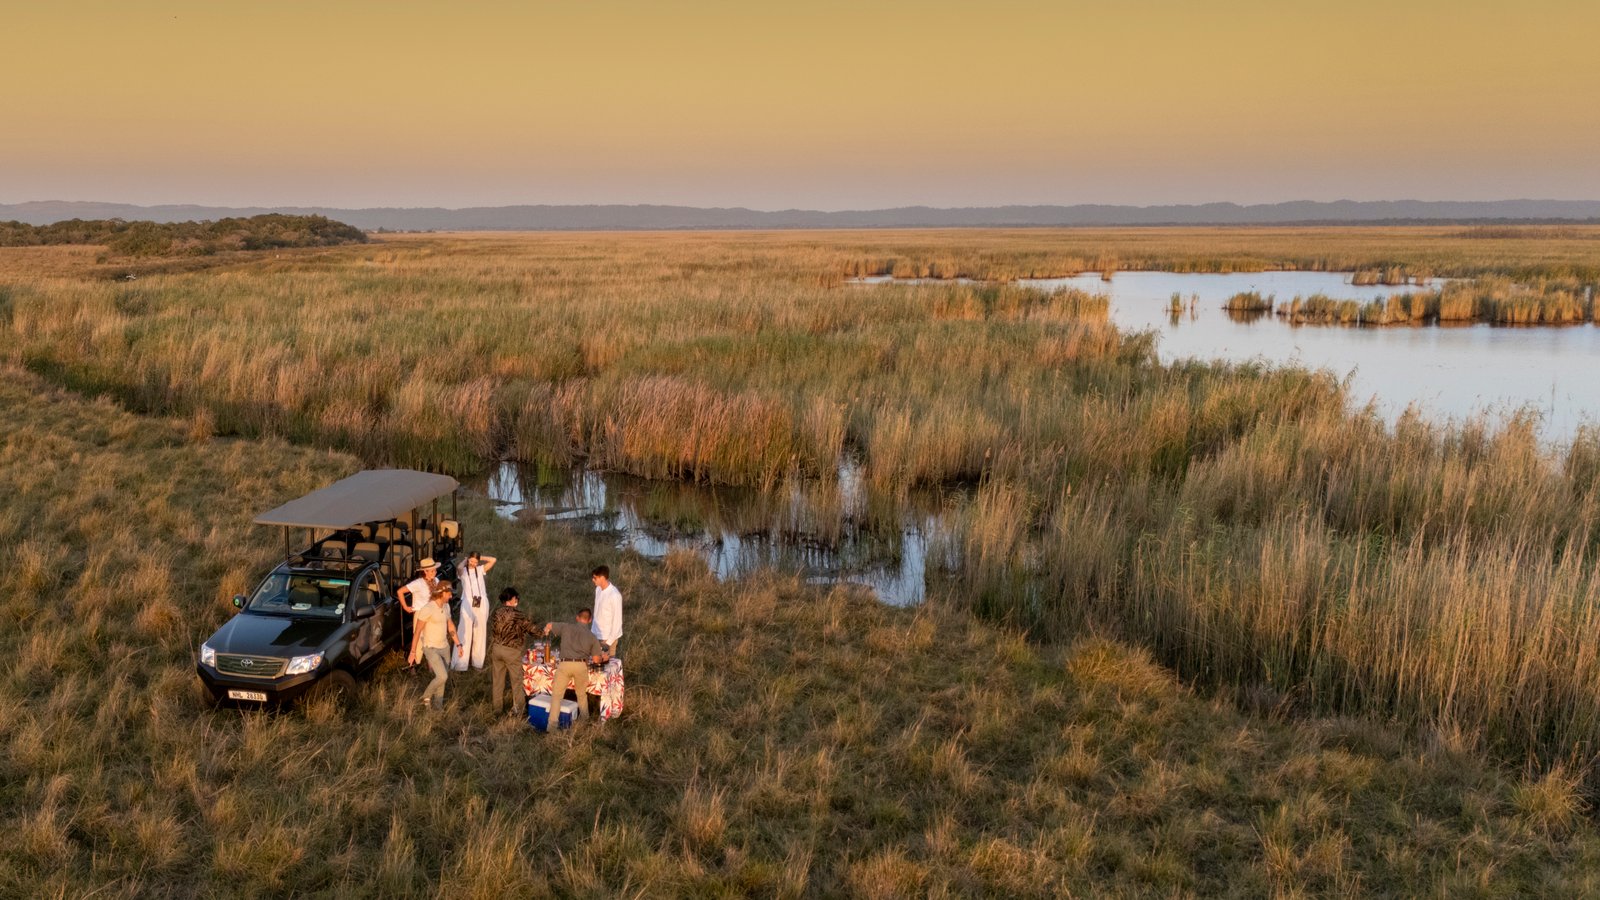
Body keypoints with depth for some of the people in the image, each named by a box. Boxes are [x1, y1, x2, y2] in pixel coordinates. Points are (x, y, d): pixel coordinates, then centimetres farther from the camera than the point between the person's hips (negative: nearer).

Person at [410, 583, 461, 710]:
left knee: (442, 677, 11)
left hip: (444, 647, 7)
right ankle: (426, 697, 9)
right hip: (431, 649, -7)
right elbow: (417, 631, -18)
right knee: (442, 677, -16)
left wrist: (458, 644, 13)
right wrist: (413, 652, -16)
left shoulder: (446, 606, 2)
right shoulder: (427, 609, -23)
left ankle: (438, 705, 26)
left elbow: (450, 625, 15)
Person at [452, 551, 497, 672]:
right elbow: (459, 568, -20)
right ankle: (460, 664, -8)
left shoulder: (480, 570, 13)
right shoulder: (463, 571, 4)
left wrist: (480, 558, 7)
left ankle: (477, 661, 17)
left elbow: (493, 560, 5)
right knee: (465, 632, -7)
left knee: (480, 632, 8)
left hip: (482, 603, 3)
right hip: (468, 603, -3)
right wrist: (465, 560, -2)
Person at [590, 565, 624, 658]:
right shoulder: (598, 589, 1)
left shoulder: (614, 595, -22)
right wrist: (593, 631, 14)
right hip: (596, 636, 7)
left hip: (608, 637, -7)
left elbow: (617, 620, -18)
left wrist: (609, 641, -16)